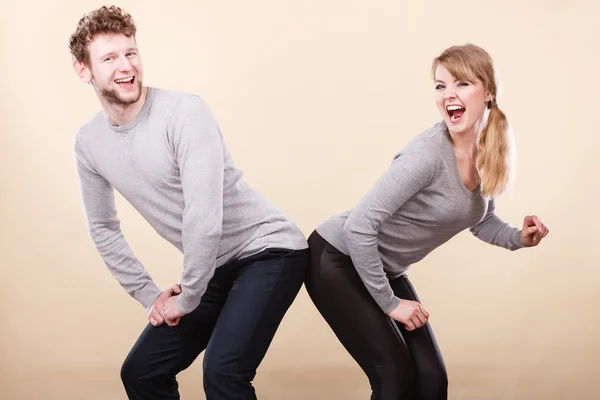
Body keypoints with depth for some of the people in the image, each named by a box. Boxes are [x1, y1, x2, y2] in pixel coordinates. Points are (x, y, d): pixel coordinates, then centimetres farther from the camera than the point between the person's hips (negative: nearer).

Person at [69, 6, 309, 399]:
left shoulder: (185, 112, -22)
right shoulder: (89, 143, 0)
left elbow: (205, 216, -26)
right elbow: (103, 228, 13)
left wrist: (187, 298, -15)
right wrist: (150, 296, 7)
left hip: (269, 251, -7)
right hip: (213, 268, 7)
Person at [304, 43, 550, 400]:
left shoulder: (492, 154, -4)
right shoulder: (428, 153, -28)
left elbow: (481, 220, 14)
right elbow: (359, 226, -28)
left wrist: (519, 238, -6)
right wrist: (388, 302, -20)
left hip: (384, 269, 8)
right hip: (339, 260, -7)